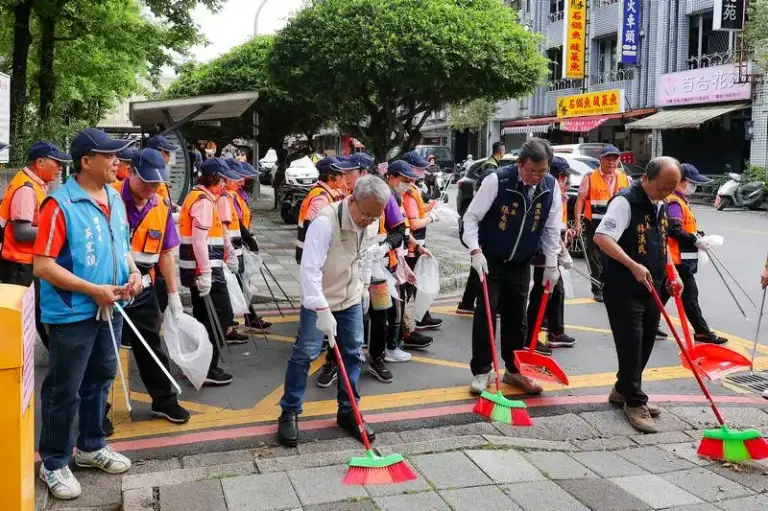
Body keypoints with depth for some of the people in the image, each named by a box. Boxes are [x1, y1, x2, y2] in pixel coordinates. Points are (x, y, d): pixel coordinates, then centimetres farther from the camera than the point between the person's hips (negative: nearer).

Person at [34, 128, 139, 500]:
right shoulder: (60, 204, -18)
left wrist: (133, 271, -1)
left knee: (100, 380, 20)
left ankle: (91, 447, 38)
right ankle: (54, 463, 21)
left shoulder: (114, 198, 6)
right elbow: (43, 266, -20)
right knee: (64, 391, 5)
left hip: (109, 310, 8)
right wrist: (94, 290, -22)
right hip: (72, 314, -7)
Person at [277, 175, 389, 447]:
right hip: (319, 300, -6)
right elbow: (310, 269, -32)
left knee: (353, 354, 9)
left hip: (351, 298, 6)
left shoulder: (371, 224, -7)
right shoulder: (326, 221, -29)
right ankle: (289, 413, 14)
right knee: (304, 354, 0)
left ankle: (347, 412, 22)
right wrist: (323, 310, -35)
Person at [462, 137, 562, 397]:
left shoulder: (551, 187, -9)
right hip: (490, 259, -4)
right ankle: (481, 370, 7)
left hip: (521, 262, 4)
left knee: (516, 316, 10)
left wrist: (551, 264, 1)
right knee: (486, 312, -4)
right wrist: (475, 251, -27)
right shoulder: (497, 180, -22)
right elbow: (471, 217, -17)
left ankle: (514, 370, 23)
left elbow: (551, 229, 1)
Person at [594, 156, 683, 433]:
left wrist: (672, 273, 12)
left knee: (645, 344, 14)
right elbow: (601, 237, -25)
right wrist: (634, 266, -31)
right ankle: (634, 402, 7)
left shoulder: (661, 206, 12)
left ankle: (622, 391, 29)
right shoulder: (625, 202, -16)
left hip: (651, 287, 8)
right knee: (630, 344, -4)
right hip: (623, 288, -8)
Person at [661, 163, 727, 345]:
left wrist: (699, 235, 7)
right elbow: (675, 230, -26)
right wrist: (696, 240, -19)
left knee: (664, 293, 15)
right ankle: (702, 332, 1)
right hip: (678, 258, -11)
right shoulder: (674, 202, -18)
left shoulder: (680, 200, 16)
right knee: (689, 295, -4)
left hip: (678, 258, 11)